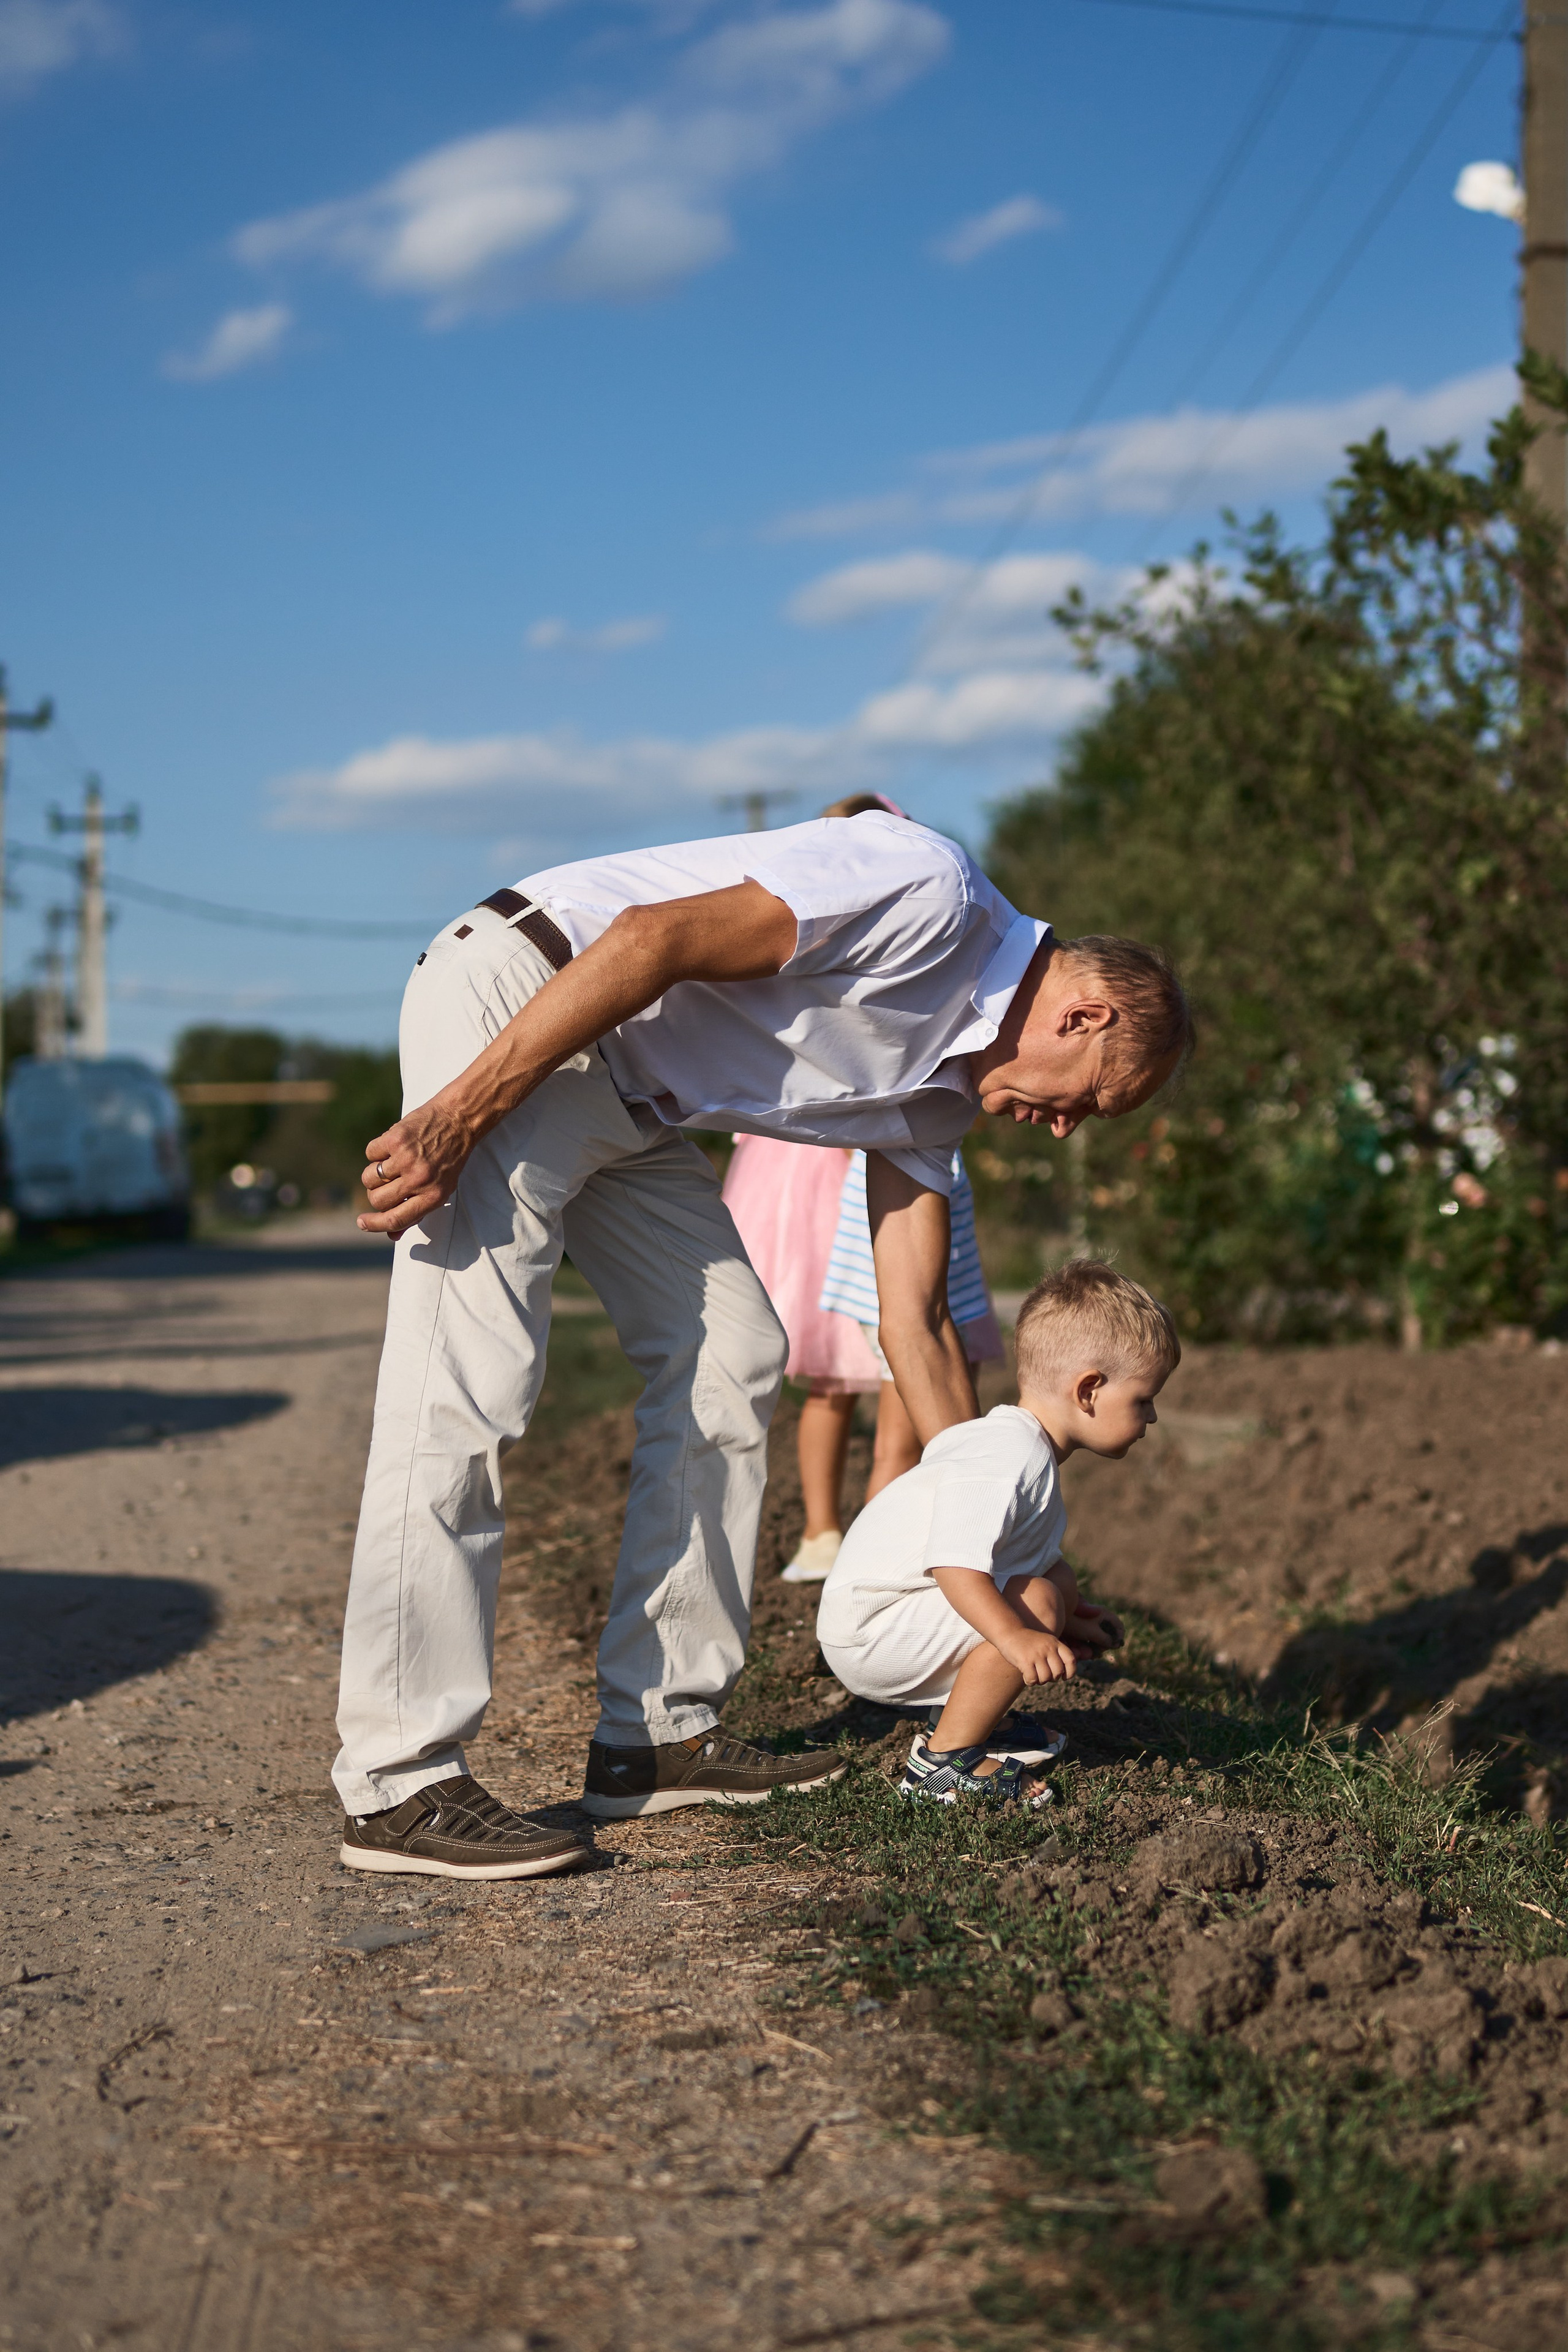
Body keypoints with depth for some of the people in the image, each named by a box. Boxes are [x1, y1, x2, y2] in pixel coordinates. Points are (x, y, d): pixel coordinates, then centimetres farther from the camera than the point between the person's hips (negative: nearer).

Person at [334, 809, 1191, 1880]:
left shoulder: (943, 1082, 12)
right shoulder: (928, 893, -16)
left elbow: (916, 1323, 15)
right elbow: (651, 938, -24)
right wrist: (462, 1112, -25)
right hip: (513, 1009, -10)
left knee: (731, 1358, 7)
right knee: (464, 1391, -14)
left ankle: (662, 1733, 11)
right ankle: (399, 1786, -12)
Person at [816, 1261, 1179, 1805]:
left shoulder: (1018, 1445, 11)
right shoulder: (1010, 1457, -24)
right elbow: (955, 1560, -35)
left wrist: (1070, 1619, 21)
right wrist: (1016, 1638, -43)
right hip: (869, 1631, -11)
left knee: (1056, 1578, 12)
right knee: (1037, 1600, -25)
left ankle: (979, 1727, 17)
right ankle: (943, 1760, -16)